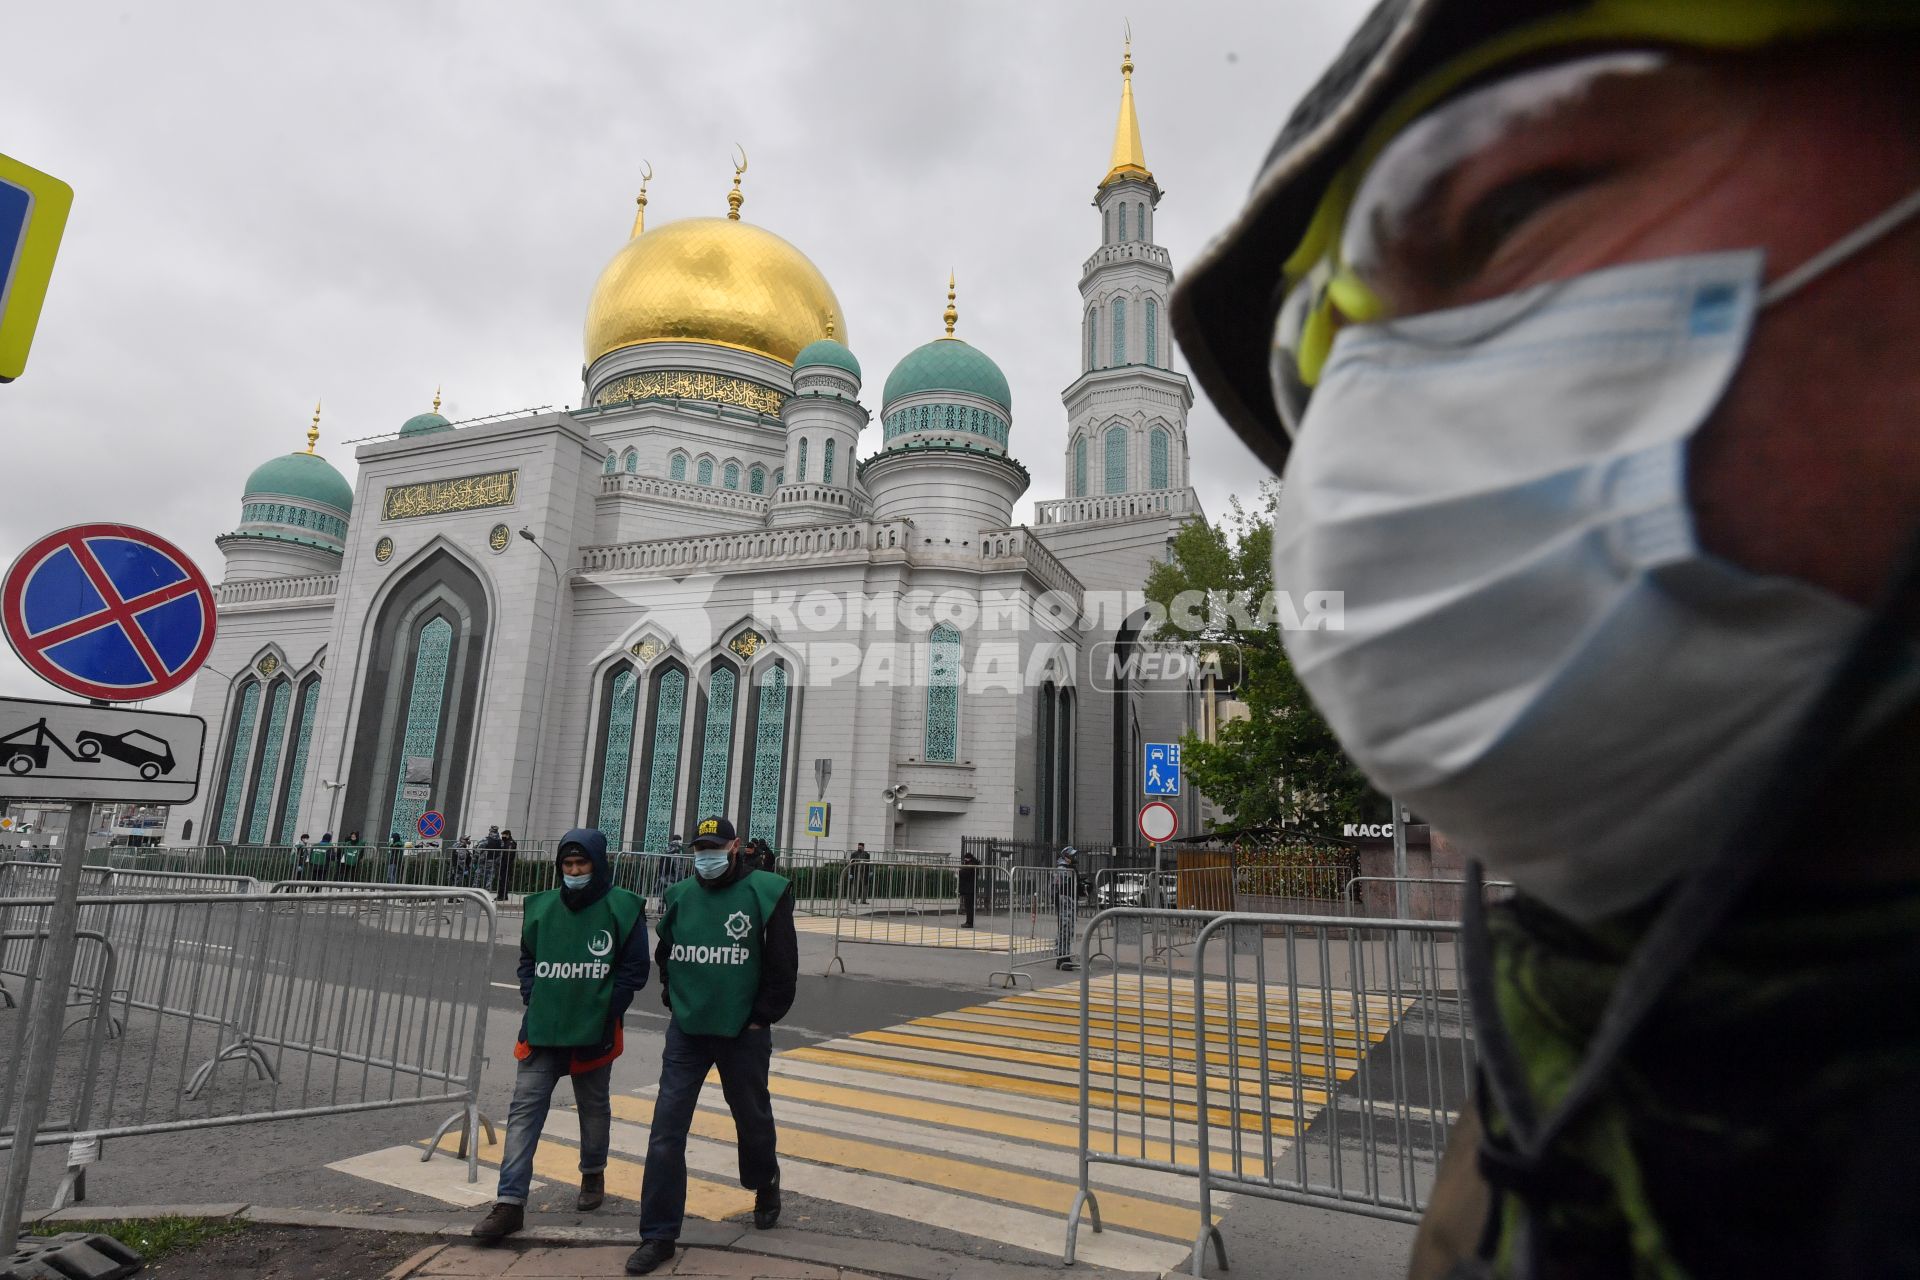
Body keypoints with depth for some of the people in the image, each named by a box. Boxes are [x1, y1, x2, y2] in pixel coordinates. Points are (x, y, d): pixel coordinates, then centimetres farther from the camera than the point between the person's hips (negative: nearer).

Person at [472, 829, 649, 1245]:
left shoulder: (622, 907, -8)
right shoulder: (542, 906, 4)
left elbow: (634, 969, -7)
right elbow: (527, 960, 15)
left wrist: (605, 1011, -11)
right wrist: (533, 1000, 1)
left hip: (594, 1034, -2)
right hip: (542, 1031, 3)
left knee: (594, 1108, 16)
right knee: (525, 1109, -2)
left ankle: (593, 1175, 37)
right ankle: (510, 1202, 4)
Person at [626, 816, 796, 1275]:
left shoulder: (765, 892, -11)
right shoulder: (680, 895, 1)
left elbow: (783, 963, -9)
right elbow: (665, 956, 16)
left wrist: (762, 1017, -7)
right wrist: (675, 1000, 8)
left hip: (743, 1032, -3)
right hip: (687, 1031, 3)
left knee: (752, 1117, 17)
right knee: (666, 1130, 0)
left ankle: (765, 1185, 45)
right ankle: (658, 1234, 13)